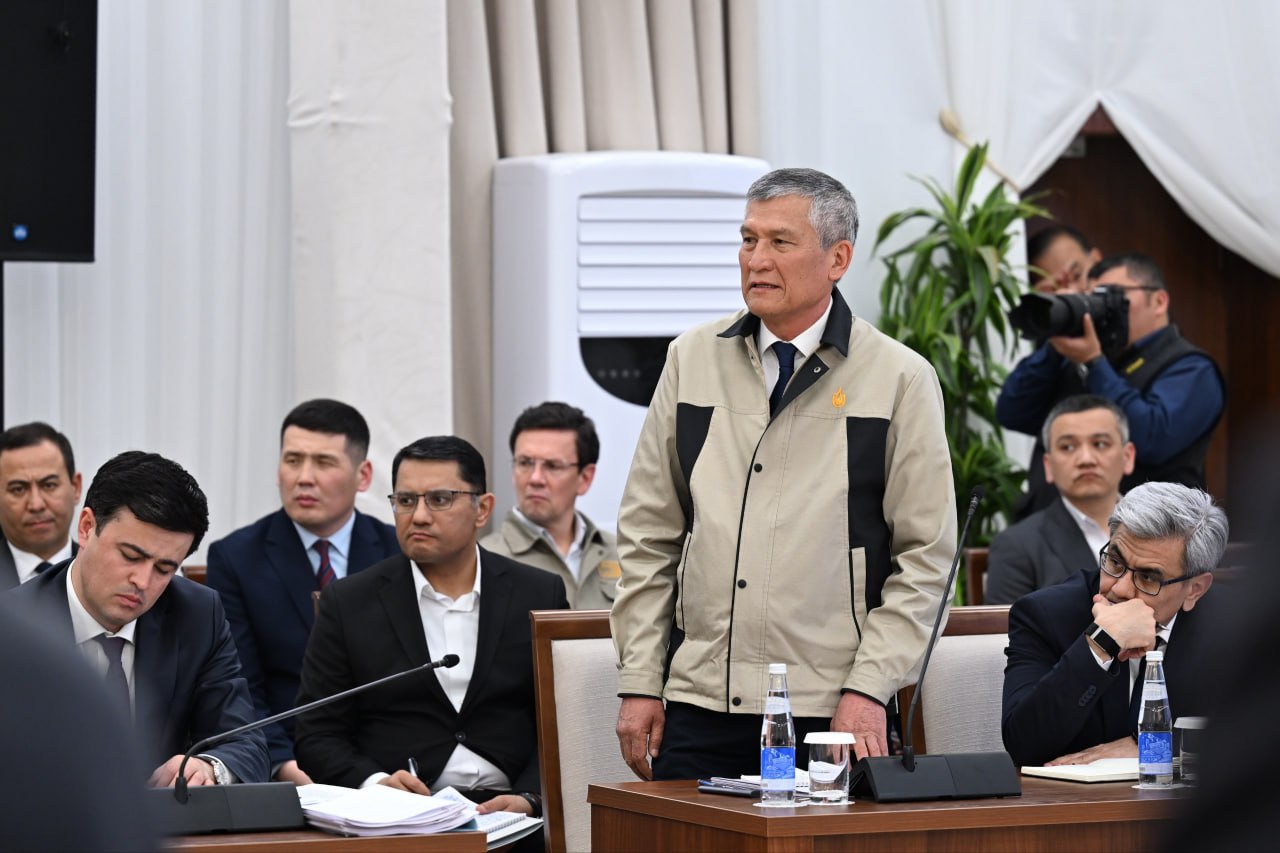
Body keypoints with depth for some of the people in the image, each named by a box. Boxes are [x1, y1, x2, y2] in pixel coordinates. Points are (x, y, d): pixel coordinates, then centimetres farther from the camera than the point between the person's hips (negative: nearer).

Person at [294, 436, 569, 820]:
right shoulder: (348, 603, 8)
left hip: (505, 809, 1)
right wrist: (374, 784, -14)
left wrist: (529, 798, -11)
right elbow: (318, 735, 6)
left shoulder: (540, 596, 10)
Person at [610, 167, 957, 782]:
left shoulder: (901, 380, 1)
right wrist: (638, 682, 5)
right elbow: (648, 538, 12)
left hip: (831, 714, -3)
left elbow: (925, 558, -1)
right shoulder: (693, 360, 10)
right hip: (700, 706, 3)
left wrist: (867, 690, -9)